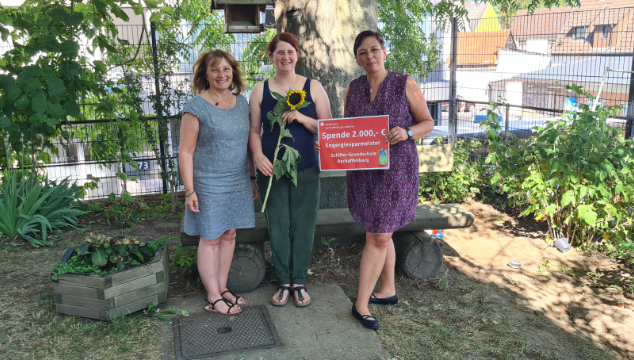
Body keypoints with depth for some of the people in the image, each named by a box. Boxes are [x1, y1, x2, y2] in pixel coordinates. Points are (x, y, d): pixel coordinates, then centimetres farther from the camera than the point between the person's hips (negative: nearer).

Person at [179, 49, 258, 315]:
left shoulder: (241, 102, 7)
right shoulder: (196, 107, -10)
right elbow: (186, 152, -10)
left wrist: (252, 178, 14)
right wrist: (189, 191, -14)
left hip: (238, 184, 6)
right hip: (209, 185, -5)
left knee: (229, 235, 12)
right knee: (210, 238, 4)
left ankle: (222, 287, 28)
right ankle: (213, 297, 16)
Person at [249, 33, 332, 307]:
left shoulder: (313, 87, 3)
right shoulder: (260, 90, 5)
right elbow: (254, 130, 7)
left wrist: (303, 119, -15)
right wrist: (258, 156, -11)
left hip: (306, 170, 0)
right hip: (271, 170, 1)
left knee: (303, 227, 5)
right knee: (277, 226, 7)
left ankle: (299, 282, 22)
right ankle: (283, 282, 23)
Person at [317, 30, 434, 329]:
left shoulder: (405, 85, -4)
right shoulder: (353, 88, 8)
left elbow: (427, 122, 0)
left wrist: (407, 132, -20)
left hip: (396, 169, -4)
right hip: (362, 170, 5)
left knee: (378, 237, -3)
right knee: (380, 233, 15)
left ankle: (361, 303, 6)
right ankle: (388, 290, 32)